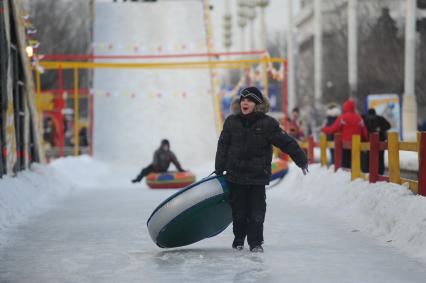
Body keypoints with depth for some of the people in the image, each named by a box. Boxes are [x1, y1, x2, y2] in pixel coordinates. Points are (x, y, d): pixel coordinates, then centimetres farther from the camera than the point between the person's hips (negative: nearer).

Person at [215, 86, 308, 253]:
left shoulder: (267, 124, -6)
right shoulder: (231, 122, 1)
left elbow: (286, 142, -4)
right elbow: (223, 147, 7)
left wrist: (301, 159, -2)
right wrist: (219, 170, 7)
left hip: (258, 176, -2)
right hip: (236, 175, 2)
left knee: (257, 212, -3)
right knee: (238, 210, 9)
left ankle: (256, 243, 8)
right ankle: (238, 240, 27)